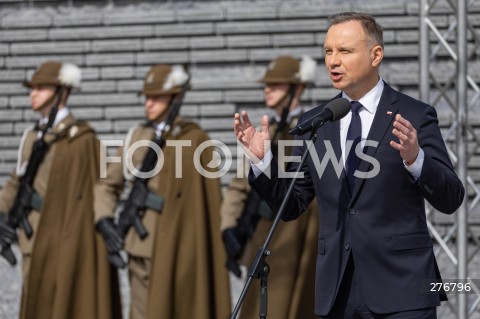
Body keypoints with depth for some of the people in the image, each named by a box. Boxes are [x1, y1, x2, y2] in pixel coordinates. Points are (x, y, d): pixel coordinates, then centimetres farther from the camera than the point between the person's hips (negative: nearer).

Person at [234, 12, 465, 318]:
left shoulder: (414, 116, -2)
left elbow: (451, 200, -6)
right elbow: (292, 205, 14)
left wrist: (415, 158, -24)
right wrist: (262, 159, -2)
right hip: (337, 294, 4)